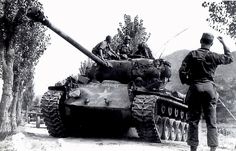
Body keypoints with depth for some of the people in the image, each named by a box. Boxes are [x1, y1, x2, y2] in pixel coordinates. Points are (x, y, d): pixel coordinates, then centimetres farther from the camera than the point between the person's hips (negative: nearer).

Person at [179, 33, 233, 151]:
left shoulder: (192, 55, -1)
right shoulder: (214, 56, 2)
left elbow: (182, 71, -6)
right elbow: (229, 58, 21)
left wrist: (185, 82, 10)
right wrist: (223, 44, 26)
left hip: (194, 88, 0)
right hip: (209, 88, 0)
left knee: (193, 120, 7)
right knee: (211, 121, 6)